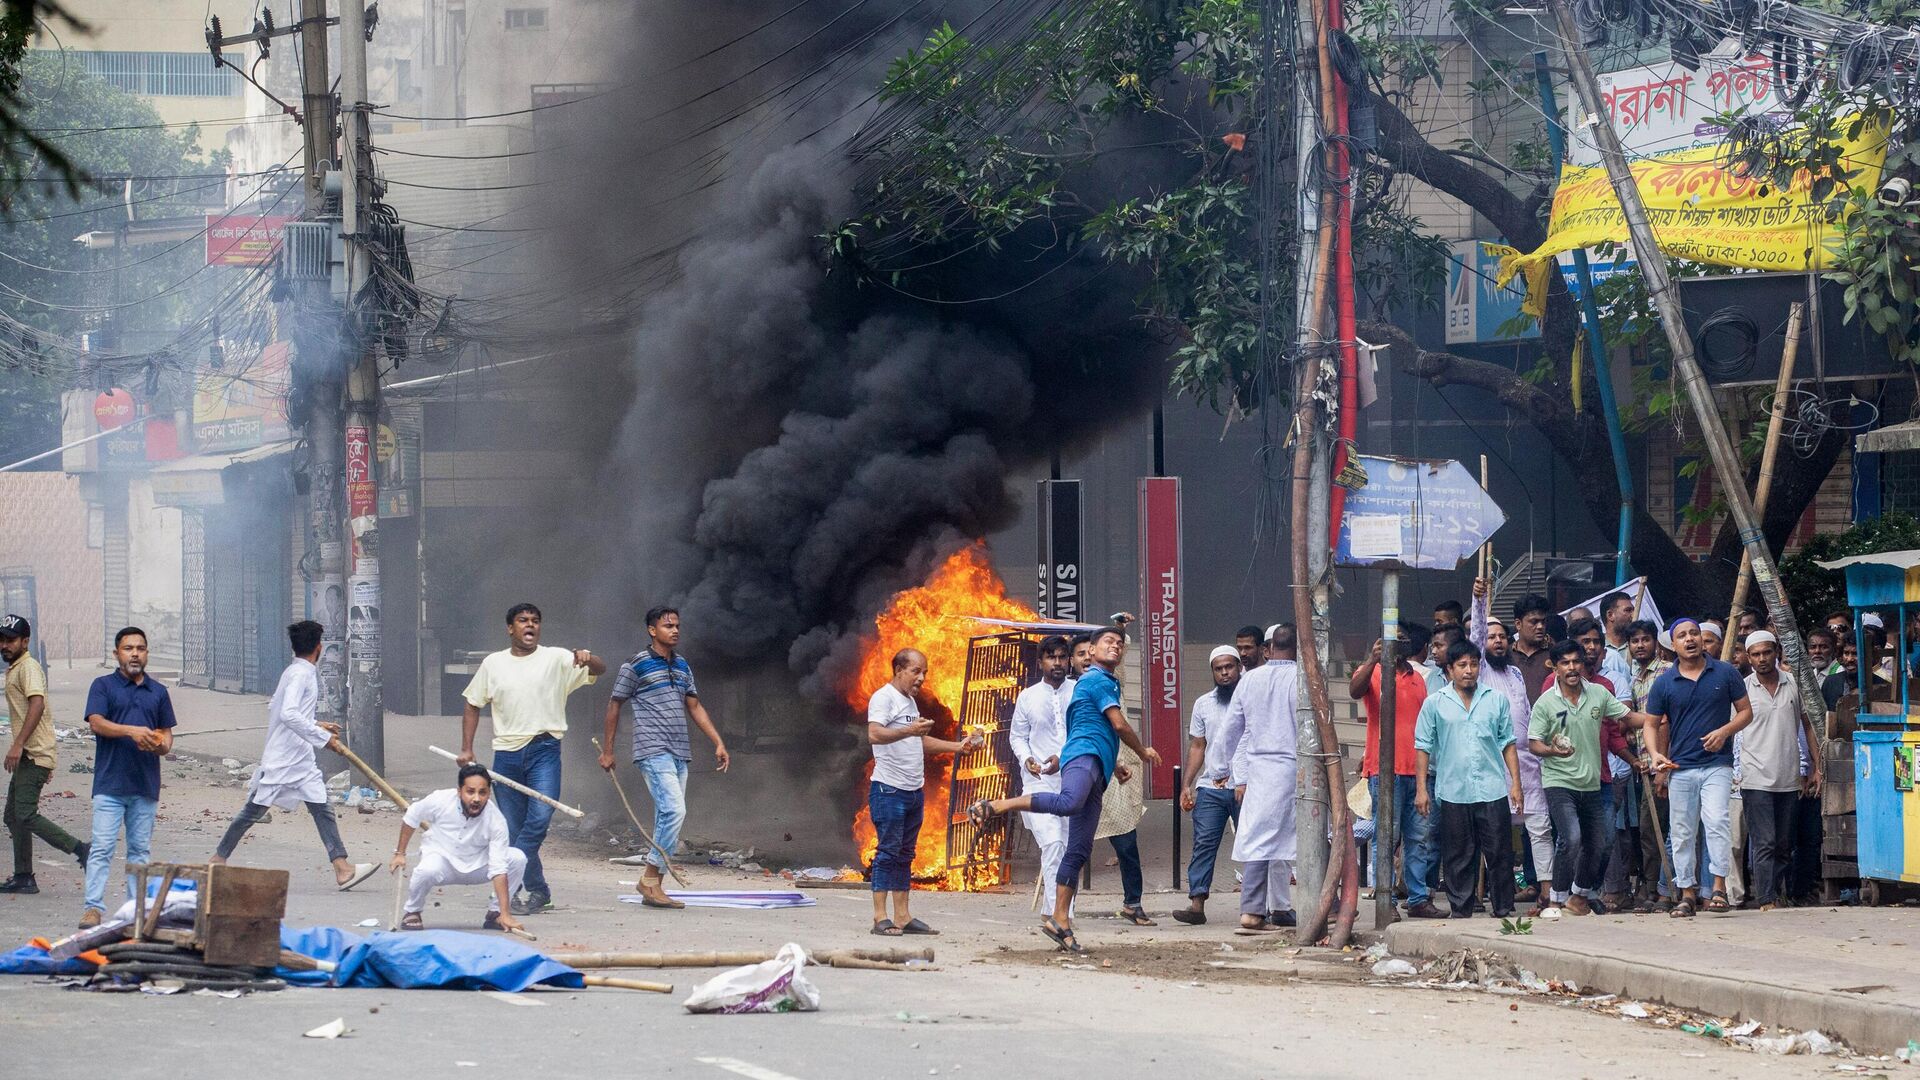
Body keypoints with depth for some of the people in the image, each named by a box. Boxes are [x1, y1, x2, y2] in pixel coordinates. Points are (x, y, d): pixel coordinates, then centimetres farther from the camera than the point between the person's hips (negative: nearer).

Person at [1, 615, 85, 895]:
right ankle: (23, 877, 15)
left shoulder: (28, 667, -11)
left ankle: (81, 850, -17)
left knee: (26, 815, -17)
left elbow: (37, 704, -26)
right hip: (27, 756, 10)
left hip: (33, 756, -10)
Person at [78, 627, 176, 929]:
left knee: (141, 849, 9)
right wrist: (132, 731, -24)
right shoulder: (103, 686, 3)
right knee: (102, 848, -9)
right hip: (110, 784, -4)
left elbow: (167, 734, 16)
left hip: (146, 785, 4)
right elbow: (96, 723, -10)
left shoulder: (158, 692, 14)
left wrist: (162, 746, -9)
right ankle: (93, 907, -11)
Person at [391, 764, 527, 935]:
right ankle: (412, 913, -6)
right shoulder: (440, 800, -24)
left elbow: (498, 869, -27)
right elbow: (411, 817, -1)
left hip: (477, 866, 1)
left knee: (518, 858, -21)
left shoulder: (496, 821, -24)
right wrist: (399, 853, 3)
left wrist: (505, 914, -33)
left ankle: (495, 913, -2)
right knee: (428, 870, -37)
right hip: (442, 857, -1)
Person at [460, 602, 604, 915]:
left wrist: (587, 658, -29)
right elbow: (473, 705, 16)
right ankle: (538, 892, 12)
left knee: (540, 816, -19)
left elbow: (600, 669, -5)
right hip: (507, 752, 3)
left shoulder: (556, 659, 3)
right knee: (513, 828, 3)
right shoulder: (493, 664, 11)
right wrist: (466, 749, 7)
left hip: (544, 750, -3)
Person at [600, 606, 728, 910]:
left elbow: (694, 707, 20)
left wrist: (719, 743, 13)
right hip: (653, 751, -7)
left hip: (679, 753, 7)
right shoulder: (637, 665, -4)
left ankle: (653, 888, 9)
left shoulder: (682, 665, 16)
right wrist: (607, 750, 3)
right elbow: (614, 705, 2)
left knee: (667, 818, 6)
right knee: (674, 810, -19)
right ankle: (650, 878, -12)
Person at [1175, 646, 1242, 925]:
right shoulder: (1203, 704, 13)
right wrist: (1187, 785, 7)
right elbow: (1197, 747, 16)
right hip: (1210, 787, 3)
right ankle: (1196, 904, -9)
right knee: (1204, 844, -5)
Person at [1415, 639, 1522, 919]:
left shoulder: (1497, 701, 10)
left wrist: (1515, 782, 6)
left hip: (1493, 791, 1)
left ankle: (1503, 909, 7)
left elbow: (1508, 744, 13)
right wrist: (1421, 789, 0)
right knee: (1459, 857, 3)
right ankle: (1460, 911, 10)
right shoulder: (1435, 704, 6)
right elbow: (1423, 747, 6)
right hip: (1453, 792, -1)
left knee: (1499, 853, 0)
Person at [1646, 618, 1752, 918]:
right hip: (1680, 768, 2)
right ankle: (1687, 894, 12)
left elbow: (1746, 712, 8)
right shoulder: (1664, 682, 5)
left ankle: (1719, 885, -16)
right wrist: (1656, 755, -6)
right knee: (1682, 834, 4)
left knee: (1716, 820, -21)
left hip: (1717, 765, -2)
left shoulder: (1725, 673, 4)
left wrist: (1725, 731, -10)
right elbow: (1652, 724, 10)